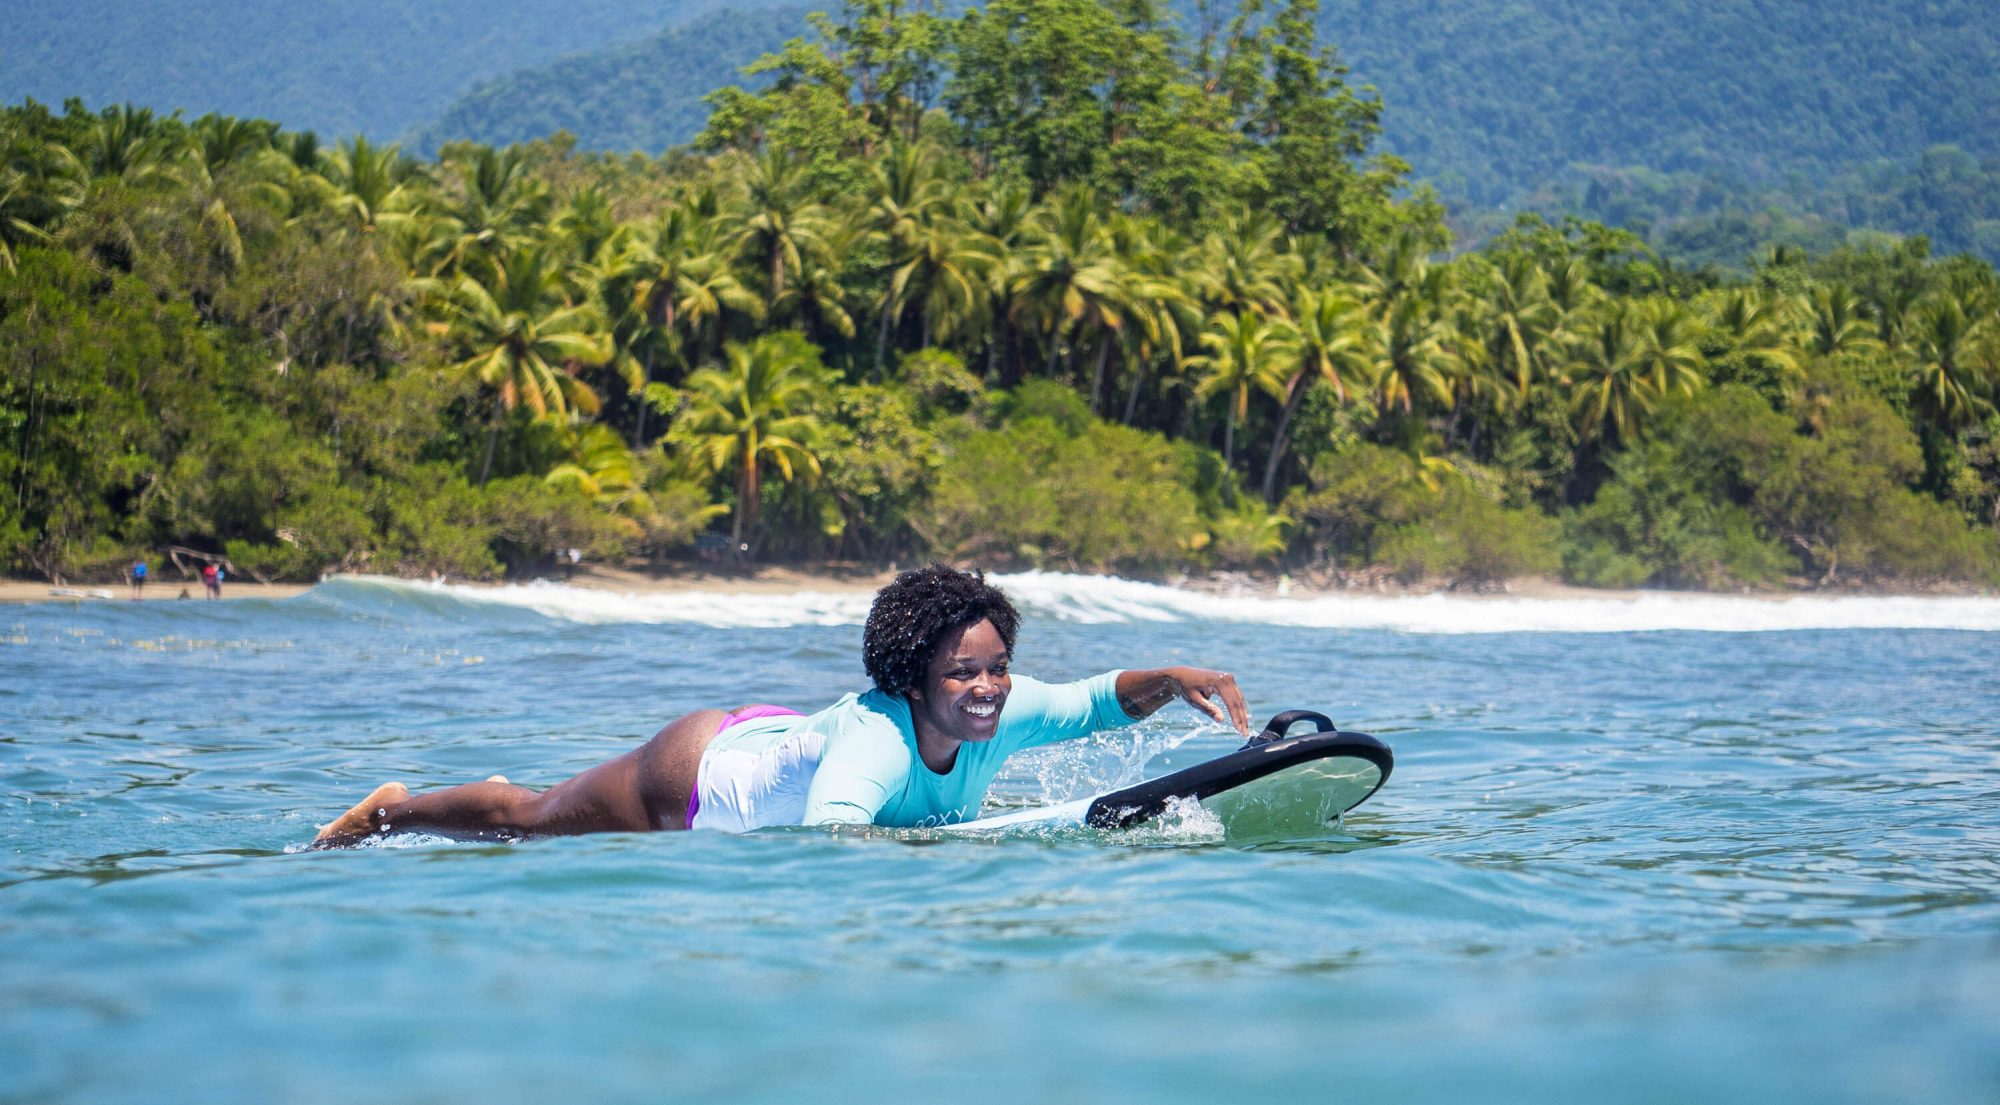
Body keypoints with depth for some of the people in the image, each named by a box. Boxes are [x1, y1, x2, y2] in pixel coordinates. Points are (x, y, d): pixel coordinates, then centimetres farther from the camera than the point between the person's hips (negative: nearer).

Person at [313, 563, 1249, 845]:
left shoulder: (1007, 713, -25)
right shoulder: (875, 742, -45)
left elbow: (1100, 701, -14)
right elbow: (828, 832, -60)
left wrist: (1178, 681, -30)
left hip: (776, 739, 7)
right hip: (698, 780, -7)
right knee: (524, 818, 20)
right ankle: (388, 811, 48)